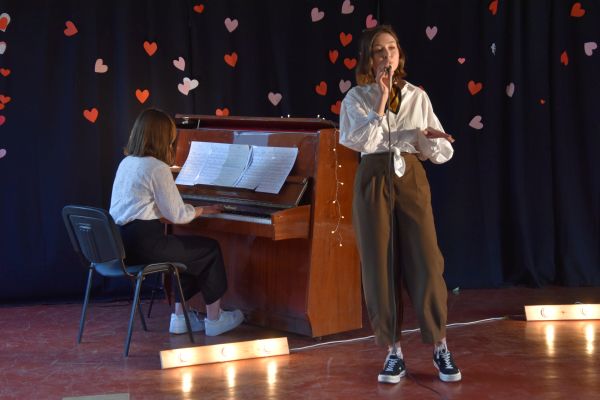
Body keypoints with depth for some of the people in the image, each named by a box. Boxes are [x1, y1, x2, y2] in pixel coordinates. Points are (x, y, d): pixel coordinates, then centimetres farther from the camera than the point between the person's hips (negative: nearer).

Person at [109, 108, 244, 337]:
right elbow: (177, 215, -10)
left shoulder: (126, 163, 13)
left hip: (120, 243, 9)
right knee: (210, 249, 8)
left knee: (190, 252, 25)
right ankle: (214, 320, 17)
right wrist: (201, 211, 9)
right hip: (143, 244, -9)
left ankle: (179, 317, 23)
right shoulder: (158, 168, -13)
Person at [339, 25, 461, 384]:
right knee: (380, 267, 0)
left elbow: (444, 151, 8)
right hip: (374, 182, -1)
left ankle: (440, 348, 9)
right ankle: (394, 353, 9)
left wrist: (422, 138, -13)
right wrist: (381, 99, -13)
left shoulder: (417, 96, 9)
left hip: (412, 180, 1)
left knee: (427, 264, -5)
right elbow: (362, 141, -14)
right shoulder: (357, 97, 4)